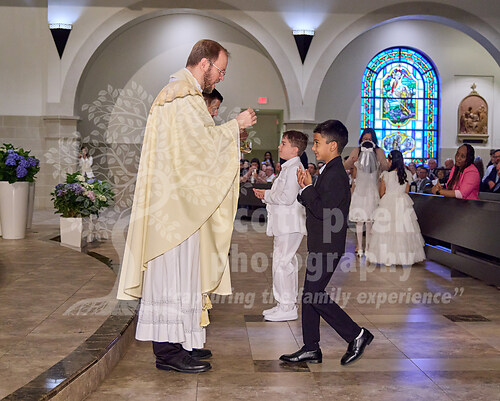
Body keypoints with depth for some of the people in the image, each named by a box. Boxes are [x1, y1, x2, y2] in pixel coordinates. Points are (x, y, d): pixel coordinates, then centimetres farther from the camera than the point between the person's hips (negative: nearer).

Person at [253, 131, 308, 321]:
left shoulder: (294, 168, -14)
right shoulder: (289, 168, 19)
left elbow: (287, 197, -23)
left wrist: (267, 195, -10)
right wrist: (266, 194, 8)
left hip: (289, 225, -11)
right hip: (284, 225, 11)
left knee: (282, 263, -8)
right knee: (287, 263, 15)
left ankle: (287, 308, -2)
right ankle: (288, 304, 23)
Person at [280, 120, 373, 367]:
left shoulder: (335, 175, -17)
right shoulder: (329, 172, 16)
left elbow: (323, 211, -24)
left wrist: (307, 188, -14)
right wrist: (306, 188, 3)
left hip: (328, 247, -10)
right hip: (321, 245, 10)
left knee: (313, 295, -8)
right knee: (311, 295, 11)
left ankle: (356, 335, 5)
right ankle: (311, 349, 19)